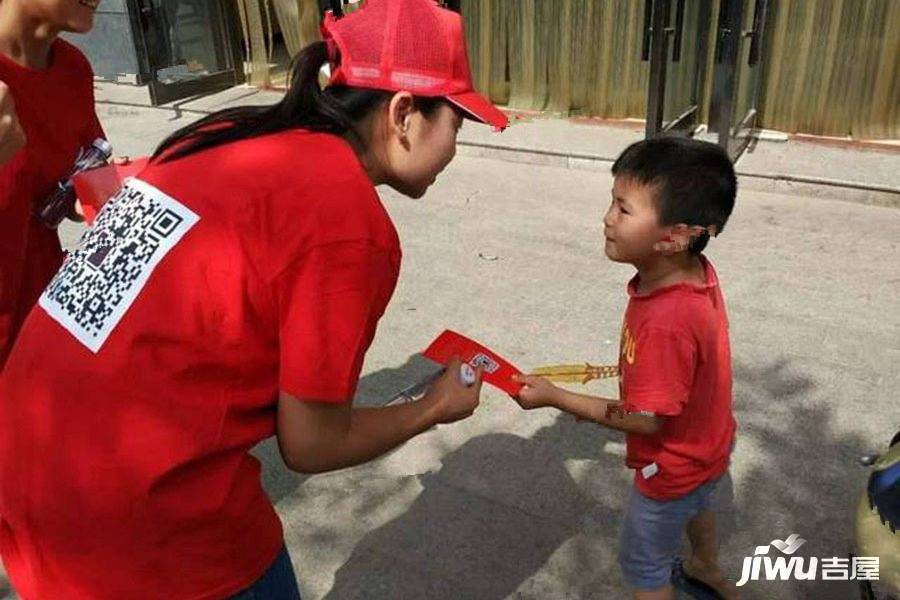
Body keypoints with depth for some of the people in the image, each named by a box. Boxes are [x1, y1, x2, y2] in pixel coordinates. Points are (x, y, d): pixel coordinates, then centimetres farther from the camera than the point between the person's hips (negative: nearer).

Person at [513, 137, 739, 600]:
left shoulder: (666, 324, -43)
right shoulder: (696, 267, -17)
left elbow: (647, 419, -32)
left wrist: (554, 397, -29)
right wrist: (641, 366, 14)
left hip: (673, 469, -9)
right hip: (707, 447, 9)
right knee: (697, 504, 38)